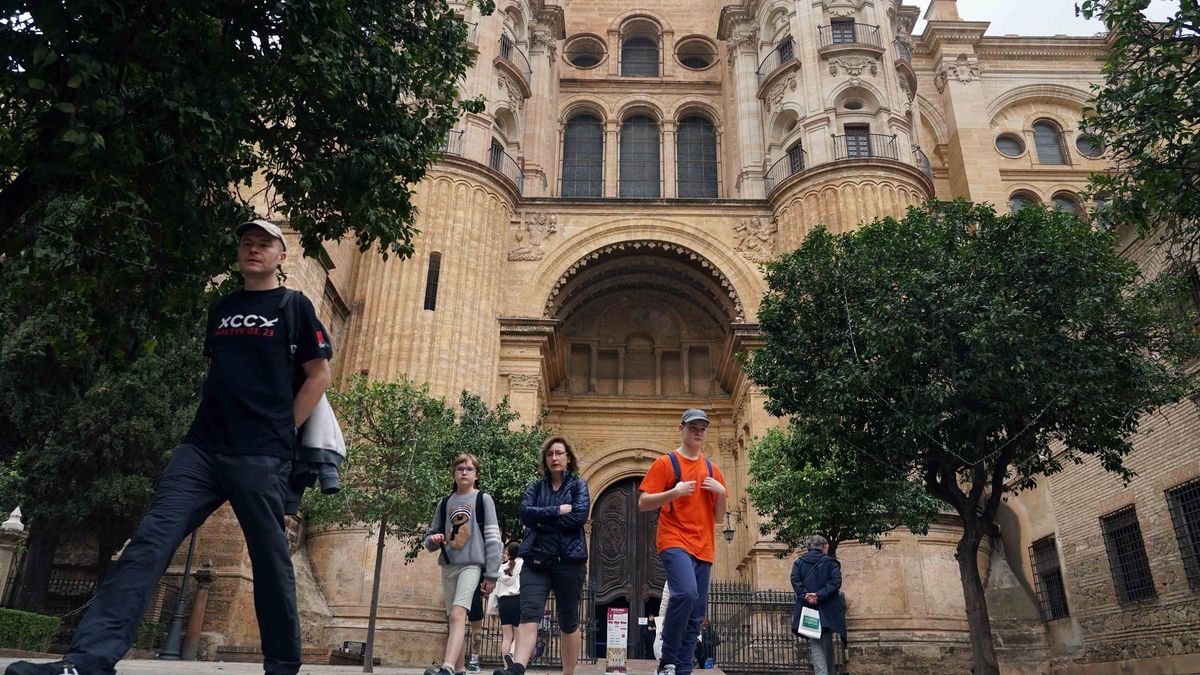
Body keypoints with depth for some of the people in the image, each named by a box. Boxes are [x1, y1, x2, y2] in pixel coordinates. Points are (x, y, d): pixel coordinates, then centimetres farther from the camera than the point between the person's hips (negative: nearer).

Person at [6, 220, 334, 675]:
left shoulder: (294, 306, 2)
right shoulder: (220, 309, 19)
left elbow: (319, 374, -2)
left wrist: (281, 434, -5)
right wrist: (217, 421, 12)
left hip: (261, 458, -5)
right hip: (202, 446, 5)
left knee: (270, 558, 0)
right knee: (151, 540, -8)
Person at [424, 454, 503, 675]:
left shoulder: (483, 499, 3)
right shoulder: (445, 503, 15)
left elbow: (493, 538, -2)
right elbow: (430, 536, 19)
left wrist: (491, 574, -7)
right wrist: (433, 540, -7)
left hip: (472, 564, -5)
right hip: (448, 566, 5)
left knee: (457, 615, -23)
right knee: (453, 619, 8)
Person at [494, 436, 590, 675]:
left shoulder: (578, 485, 8)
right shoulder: (535, 487, 15)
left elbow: (579, 516, -10)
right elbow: (526, 513, -4)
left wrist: (542, 520, -7)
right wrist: (558, 510, -11)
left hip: (569, 560, -1)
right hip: (536, 560, 1)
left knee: (568, 622, 6)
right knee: (529, 615, -16)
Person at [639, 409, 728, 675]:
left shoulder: (712, 468, 17)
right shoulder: (666, 462, 2)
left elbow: (718, 517, 18)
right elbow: (643, 503, -3)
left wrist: (721, 493, -1)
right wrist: (674, 492, -16)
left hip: (703, 548, 6)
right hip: (675, 542, -5)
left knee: (696, 614, 2)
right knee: (686, 593, -27)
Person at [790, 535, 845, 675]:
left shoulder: (798, 563, 9)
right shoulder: (831, 562, 4)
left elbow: (795, 580, -7)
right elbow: (836, 581, -11)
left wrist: (805, 596, -14)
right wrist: (819, 595, -16)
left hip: (808, 608, 0)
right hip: (828, 610, 0)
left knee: (816, 645, 1)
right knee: (828, 645, 13)